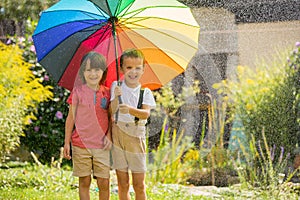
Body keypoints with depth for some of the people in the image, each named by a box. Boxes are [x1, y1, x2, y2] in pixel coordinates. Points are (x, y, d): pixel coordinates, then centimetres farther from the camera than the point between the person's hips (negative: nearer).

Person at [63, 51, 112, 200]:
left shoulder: (107, 93, 5)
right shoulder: (78, 92, 0)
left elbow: (110, 117, 12)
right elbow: (71, 118, 3)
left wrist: (109, 136, -3)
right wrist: (66, 143, 1)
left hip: (101, 145, 1)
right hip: (81, 144, -1)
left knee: (104, 183, -1)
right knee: (84, 182, 4)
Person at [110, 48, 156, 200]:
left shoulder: (145, 92, 2)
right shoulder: (116, 87, 2)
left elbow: (146, 113, -16)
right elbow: (110, 112, -9)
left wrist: (130, 110, -35)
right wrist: (116, 98, -28)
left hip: (136, 137, 0)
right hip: (118, 135, 0)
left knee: (139, 185, 0)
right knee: (122, 184, 4)